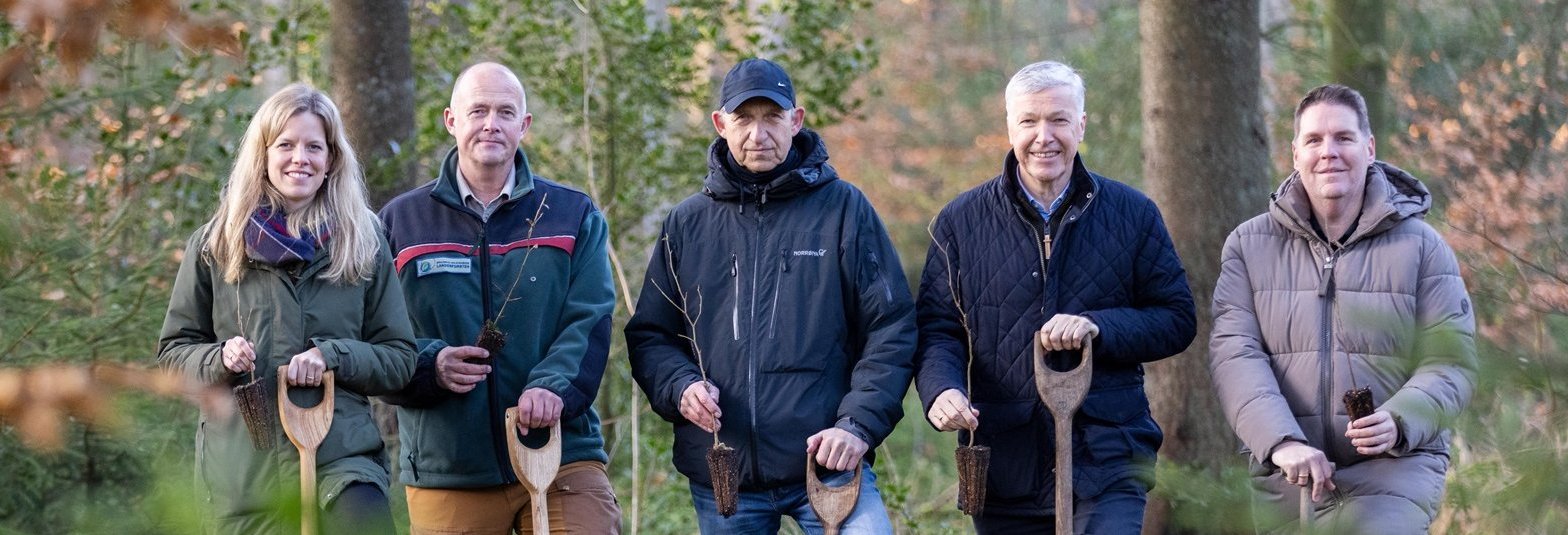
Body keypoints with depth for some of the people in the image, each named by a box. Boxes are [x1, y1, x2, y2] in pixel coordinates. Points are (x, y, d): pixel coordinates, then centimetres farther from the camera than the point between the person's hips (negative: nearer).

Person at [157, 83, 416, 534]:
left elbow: (399, 359, 9)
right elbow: (173, 349, 12)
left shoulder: (364, 245, 8)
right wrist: (219, 359, -9)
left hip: (342, 460, -1)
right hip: (239, 474, 1)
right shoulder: (215, 245, 7)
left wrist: (332, 355, -10)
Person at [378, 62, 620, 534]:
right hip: (447, 473, 0)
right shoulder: (402, 222, 10)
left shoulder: (575, 217, 11)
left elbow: (590, 322, -1)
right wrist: (429, 364, -15)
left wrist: (554, 386, -21)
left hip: (561, 455, 0)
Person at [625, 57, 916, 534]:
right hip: (721, 473, 3)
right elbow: (649, 334, 14)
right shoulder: (688, 223, 11)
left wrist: (859, 423, -12)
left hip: (827, 460, -3)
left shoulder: (843, 208, 3)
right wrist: (680, 386, -7)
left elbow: (892, 328, 0)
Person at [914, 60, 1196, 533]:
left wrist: (1099, 327, -13)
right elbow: (937, 328, 6)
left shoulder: (1132, 214, 6)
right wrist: (941, 388, -17)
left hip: (1108, 464, -1)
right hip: (1004, 471, 2)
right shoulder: (960, 222, 7)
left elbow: (1177, 318, 5)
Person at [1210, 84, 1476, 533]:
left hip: (1393, 466, -2)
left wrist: (1398, 421, -21)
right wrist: (1283, 442, -22)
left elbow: (1449, 364, 0)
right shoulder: (1248, 245, 6)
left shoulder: (1421, 247, 4)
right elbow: (1235, 355, -5)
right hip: (1283, 475, 2)